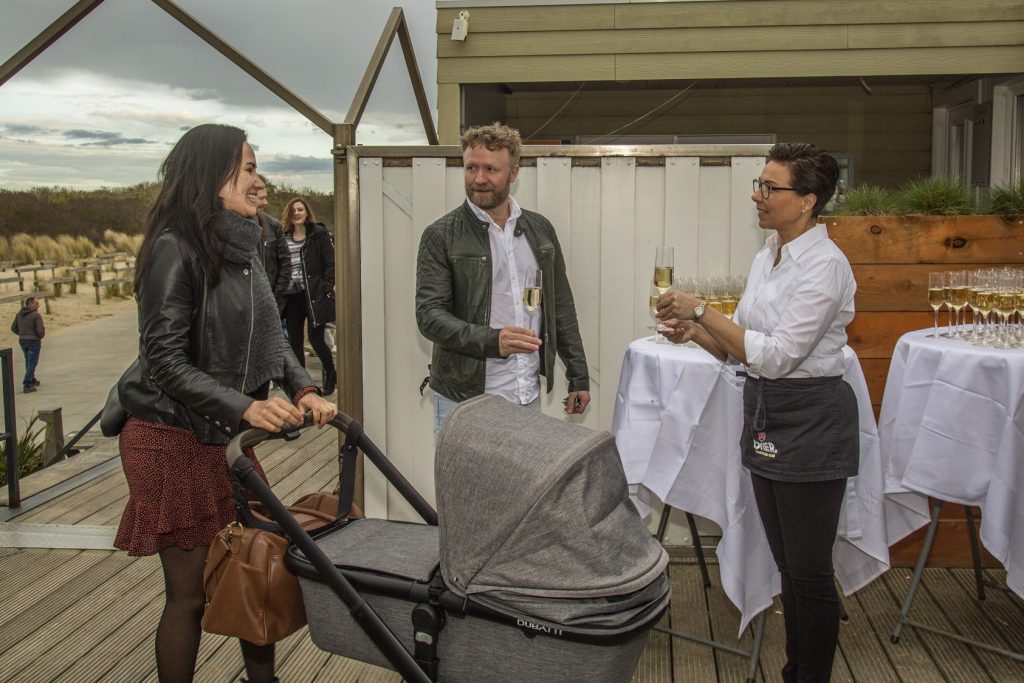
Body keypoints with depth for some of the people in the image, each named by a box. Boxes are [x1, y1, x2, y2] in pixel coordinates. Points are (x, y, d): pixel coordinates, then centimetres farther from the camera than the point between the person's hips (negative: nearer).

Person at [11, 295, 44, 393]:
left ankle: (32, 381, 36)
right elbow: (41, 331, -19)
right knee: (32, 364, -1)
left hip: (22, 341, 7)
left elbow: (13, 328, 8)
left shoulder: (19, 314, 4)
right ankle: (27, 386, -7)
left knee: (29, 361, 24)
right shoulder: (37, 315, -16)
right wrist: (41, 335, 4)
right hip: (34, 342, -7)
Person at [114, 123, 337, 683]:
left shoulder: (242, 248, 8)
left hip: (227, 437, 8)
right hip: (175, 442, -7)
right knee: (189, 592, 3)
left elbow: (270, 335, 13)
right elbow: (165, 360, -20)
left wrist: (303, 388, -4)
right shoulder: (175, 249, -16)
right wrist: (245, 407, -29)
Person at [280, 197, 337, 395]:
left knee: (315, 338, -5)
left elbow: (330, 264, -3)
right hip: (292, 296, 5)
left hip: (314, 295, -5)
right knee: (294, 341, 7)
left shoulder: (319, 234, -2)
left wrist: (325, 288, -10)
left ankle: (331, 373, 20)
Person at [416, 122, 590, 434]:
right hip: (464, 400, -3)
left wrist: (578, 376, 10)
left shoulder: (540, 230, 8)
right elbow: (429, 315, -12)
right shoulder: (441, 236, -5)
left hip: (528, 397, 4)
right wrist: (491, 340, -28)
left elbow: (561, 307, 12)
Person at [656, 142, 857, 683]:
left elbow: (776, 355, -23)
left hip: (810, 420, -8)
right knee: (786, 563, 19)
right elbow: (740, 343, 13)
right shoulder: (768, 256, 9)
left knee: (809, 570, 4)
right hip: (762, 414, 8)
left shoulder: (825, 265, -17)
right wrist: (696, 333, -6)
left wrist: (701, 310, -21)